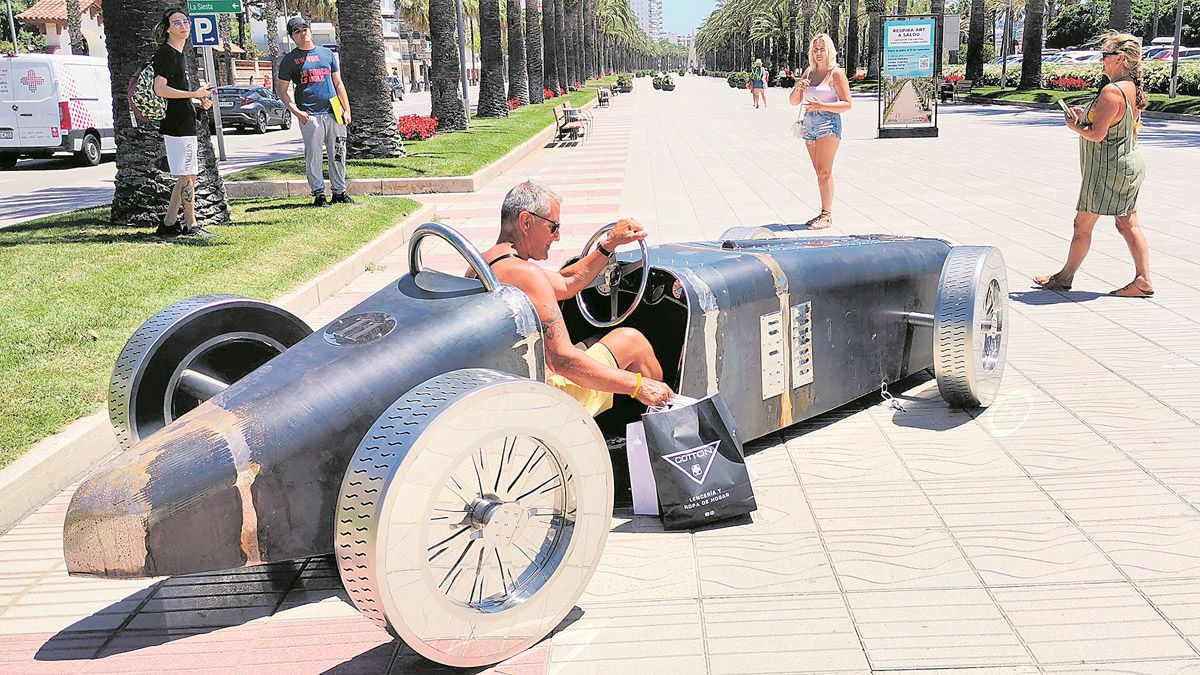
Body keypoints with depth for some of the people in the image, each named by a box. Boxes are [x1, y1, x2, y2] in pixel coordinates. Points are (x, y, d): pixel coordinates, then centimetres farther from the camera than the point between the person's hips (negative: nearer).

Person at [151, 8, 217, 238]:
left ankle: (169, 224, 17)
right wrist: (195, 94, -21)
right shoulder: (166, 53, -11)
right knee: (187, 176, -6)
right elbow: (160, 89, -21)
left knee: (189, 177, 12)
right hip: (176, 125, -10)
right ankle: (191, 226, 0)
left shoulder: (179, 54, 18)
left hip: (185, 124, 10)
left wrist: (199, 98, 11)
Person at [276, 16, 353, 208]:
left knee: (338, 155, 6)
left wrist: (346, 110, 9)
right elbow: (282, 90, 4)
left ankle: (339, 192, 15)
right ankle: (319, 194, 3)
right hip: (309, 116, -3)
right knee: (313, 156, -3)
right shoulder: (289, 60, 5)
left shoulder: (327, 54, 17)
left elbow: (338, 84, 18)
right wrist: (296, 112, -10)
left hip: (334, 113, 4)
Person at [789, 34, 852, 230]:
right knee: (820, 172, 9)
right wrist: (798, 88, -7)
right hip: (809, 125, 7)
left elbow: (847, 104, -8)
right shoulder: (808, 72, 13)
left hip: (828, 124, -7)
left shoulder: (836, 73, -4)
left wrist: (822, 106, -19)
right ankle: (825, 212, 14)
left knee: (824, 172, -11)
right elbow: (793, 101, 14)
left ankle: (827, 215, -9)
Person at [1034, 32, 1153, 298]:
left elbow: (1097, 134, -23)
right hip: (1130, 162, 9)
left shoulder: (1112, 91, -20)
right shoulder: (1133, 89, 9)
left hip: (1108, 168, -9)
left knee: (1083, 224, 3)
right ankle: (1143, 280, 9)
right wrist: (1087, 116, 13)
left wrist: (1075, 126, -4)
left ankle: (1065, 276, 15)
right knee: (1128, 224, 10)